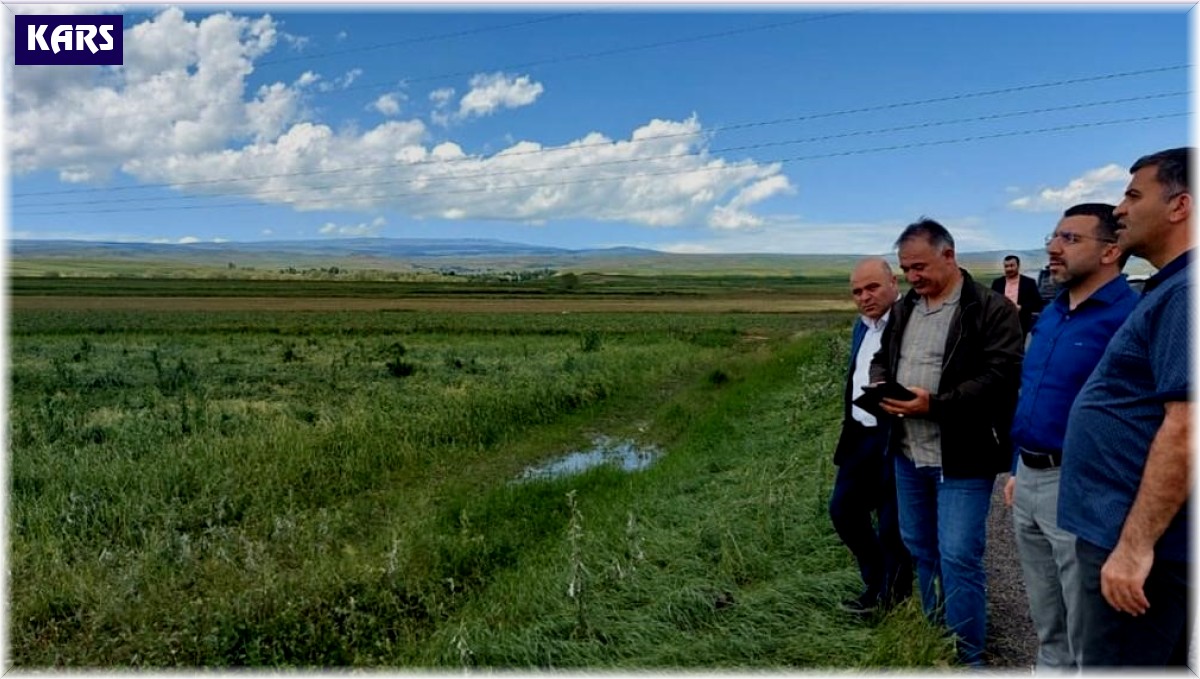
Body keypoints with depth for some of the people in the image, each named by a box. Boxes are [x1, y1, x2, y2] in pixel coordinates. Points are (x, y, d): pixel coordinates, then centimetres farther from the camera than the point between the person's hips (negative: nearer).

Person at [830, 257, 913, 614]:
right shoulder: (861, 326, 13)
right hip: (861, 435, 9)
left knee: (892, 524, 4)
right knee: (844, 508, 15)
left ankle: (894, 601, 26)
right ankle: (875, 585, 35)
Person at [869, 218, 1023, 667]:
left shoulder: (991, 310, -10)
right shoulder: (904, 308, 13)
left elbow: (999, 377, -19)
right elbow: (882, 358, 21)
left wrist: (934, 404, -26)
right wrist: (879, 383, -2)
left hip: (961, 457, -7)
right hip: (908, 452, 7)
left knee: (958, 558, -3)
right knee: (919, 548, 18)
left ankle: (965, 658, 14)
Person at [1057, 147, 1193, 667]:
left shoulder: (1186, 291, -19)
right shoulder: (1169, 288, 14)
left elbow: (1185, 426, -26)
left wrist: (1136, 544, -25)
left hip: (1137, 535, -10)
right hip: (1121, 525, 10)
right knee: (1156, 659, 20)